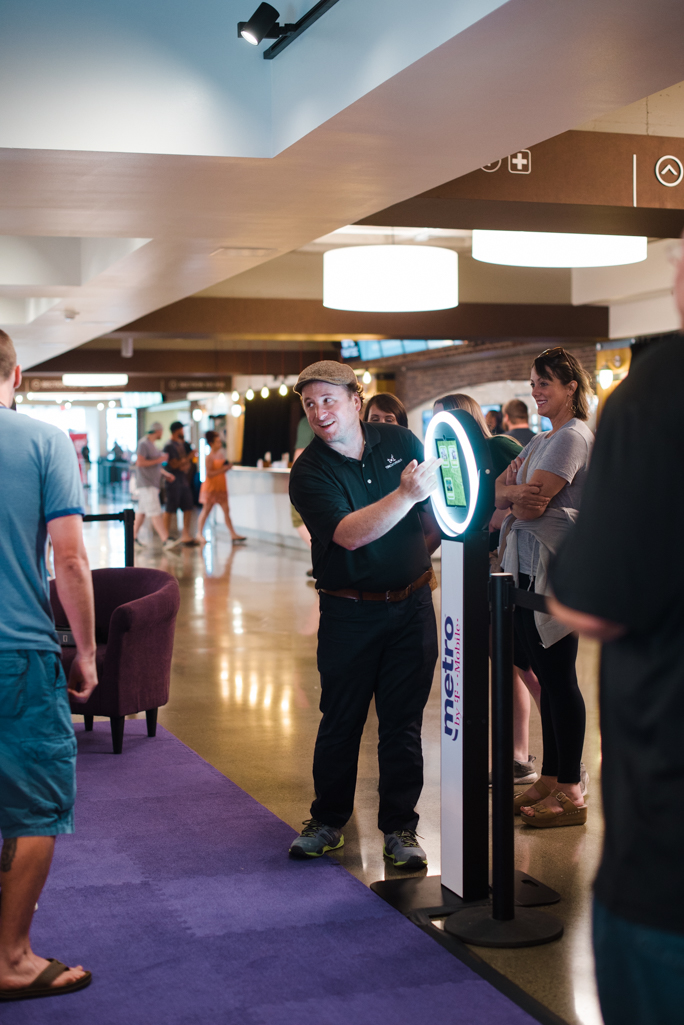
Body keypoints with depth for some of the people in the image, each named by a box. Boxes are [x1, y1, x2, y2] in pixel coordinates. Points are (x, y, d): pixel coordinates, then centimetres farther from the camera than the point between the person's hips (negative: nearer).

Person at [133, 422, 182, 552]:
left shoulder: (151, 444, 18)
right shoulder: (144, 444, -12)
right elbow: (140, 463, -21)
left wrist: (166, 473, 14)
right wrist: (159, 460, -16)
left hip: (153, 483, 10)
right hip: (146, 484, -10)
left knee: (142, 511, 12)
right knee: (155, 513, -13)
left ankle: (134, 537, 18)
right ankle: (165, 540, -18)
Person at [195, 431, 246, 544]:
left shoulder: (221, 454, 8)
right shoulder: (209, 457, -14)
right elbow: (209, 474, -22)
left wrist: (227, 467, 0)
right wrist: (222, 469, -24)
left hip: (221, 487, 7)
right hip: (211, 487, -7)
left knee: (226, 510, 3)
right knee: (206, 510, 1)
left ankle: (233, 534, 3)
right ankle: (199, 534, 11)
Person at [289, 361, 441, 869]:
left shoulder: (399, 441, 0)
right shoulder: (309, 474, -11)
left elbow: (438, 496, 17)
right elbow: (348, 533, -27)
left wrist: (435, 547, 5)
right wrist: (406, 495, -37)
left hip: (411, 603, 2)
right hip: (349, 612, -2)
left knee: (403, 722, 6)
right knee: (340, 720, 7)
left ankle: (400, 827, 17)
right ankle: (328, 821, 24)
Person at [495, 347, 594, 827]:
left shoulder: (573, 437, -10)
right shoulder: (541, 441, 19)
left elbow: (532, 505, -19)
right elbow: (501, 493, 10)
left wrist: (517, 494, 1)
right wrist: (516, 490, -11)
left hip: (555, 571, -9)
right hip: (528, 570, 9)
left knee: (559, 678, -5)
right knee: (547, 678, 12)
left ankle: (571, 793, 1)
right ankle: (550, 779, 20)